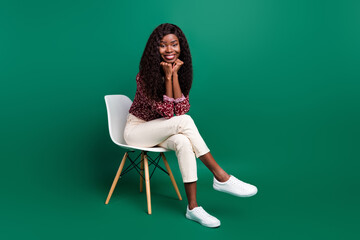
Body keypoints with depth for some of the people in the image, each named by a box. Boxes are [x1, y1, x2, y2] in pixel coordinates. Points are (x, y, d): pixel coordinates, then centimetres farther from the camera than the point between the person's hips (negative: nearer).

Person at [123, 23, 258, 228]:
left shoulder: (181, 71, -2)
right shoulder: (146, 74, -17)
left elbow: (181, 109, -17)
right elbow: (166, 111, -23)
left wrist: (174, 75, -23)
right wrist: (167, 76, -25)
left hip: (159, 131, 4)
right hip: (136, 129, -4)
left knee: (184, 142, -33)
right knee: (185, 121, -31)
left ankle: (193, 207, -30)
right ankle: (221, 177, -29)